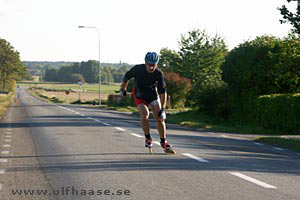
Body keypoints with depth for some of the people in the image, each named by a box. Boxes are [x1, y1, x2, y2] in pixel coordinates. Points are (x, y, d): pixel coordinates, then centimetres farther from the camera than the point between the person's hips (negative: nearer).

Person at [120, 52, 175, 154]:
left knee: (160, 118, -8)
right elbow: (127, 76, -5)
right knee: (145, 114, -24)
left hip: (153, 93, 1)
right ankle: (148, 138, -4)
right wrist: (123, 89, 10)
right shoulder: (138, 69, -25)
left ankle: (163, 142, 6)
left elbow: (163, 92, -24)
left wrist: (163, 109, -30)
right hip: (139, 94, -1)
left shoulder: (159, 74, -25)